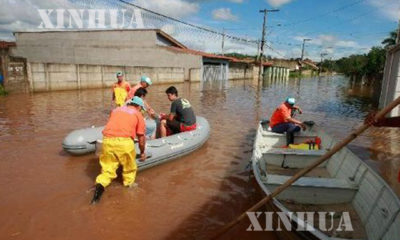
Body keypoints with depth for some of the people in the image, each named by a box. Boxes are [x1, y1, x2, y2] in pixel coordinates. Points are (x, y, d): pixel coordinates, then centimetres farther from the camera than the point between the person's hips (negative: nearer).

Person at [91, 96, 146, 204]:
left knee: (108, 169, 16)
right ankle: (129, 184, 32)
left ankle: (100, 184, -4)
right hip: (124, 142, -3)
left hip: (107, 140, 4)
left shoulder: (116, 109, 25)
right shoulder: (138, 114, 14)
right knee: (129, 168, 21)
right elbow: (141, 138, 13)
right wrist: (142, 152, 27)